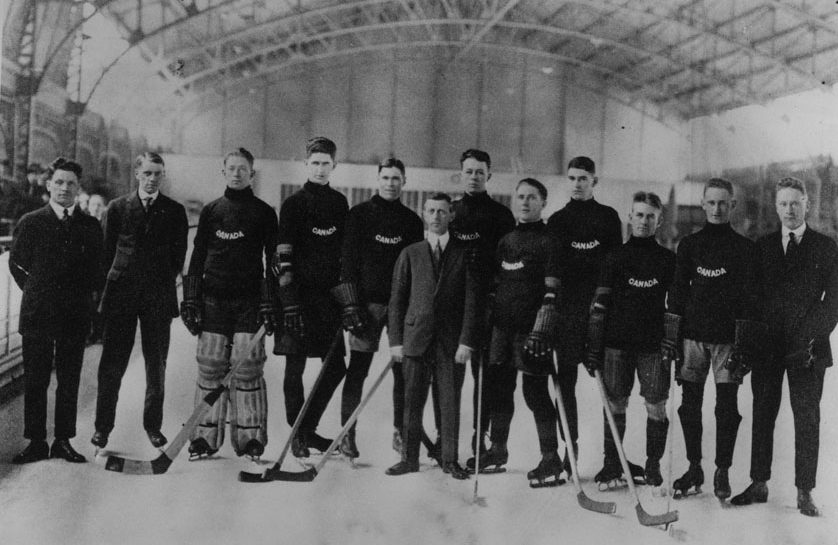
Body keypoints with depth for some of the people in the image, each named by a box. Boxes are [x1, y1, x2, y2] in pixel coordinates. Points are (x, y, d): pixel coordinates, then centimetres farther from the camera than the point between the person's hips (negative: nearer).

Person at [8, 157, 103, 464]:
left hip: (75, 315, 1)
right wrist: (35, 291, 7)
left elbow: (96, 270, 13)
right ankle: (36, 442, 11)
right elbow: (16, 263, 10)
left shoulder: (91, 227, 6)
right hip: (37, 313, -1)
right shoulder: (31, 223, 2)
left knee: (69, 381, 6)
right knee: (35, 381, 2)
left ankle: (63, 441, 16)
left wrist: (83, 294, 7)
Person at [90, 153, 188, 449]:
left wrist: (163, 282, 5)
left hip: (159, 296, 0)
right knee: (112, 363, 1)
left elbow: (178, 255, 8)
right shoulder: (117, 208, 5)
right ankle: (103, 426, 12)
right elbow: (107, 250, 8)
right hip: (121, 296, 0)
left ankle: (153, 424, 17)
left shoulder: (175, 211, 5)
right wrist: (119, 280, 5)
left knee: (157, 364, 5)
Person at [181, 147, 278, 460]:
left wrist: (270, 303, -4)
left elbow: (273, 259, 4)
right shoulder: (211, 211, 12)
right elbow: (197, 258, 12)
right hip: (213, 301, 2)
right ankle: (205, 438, 8)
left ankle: (250, 439, 3)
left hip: (250, 302, -2)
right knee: (210, 368, 1)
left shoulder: (264, 213, 6)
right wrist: (190, 300, 5)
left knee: (248, 369, -4)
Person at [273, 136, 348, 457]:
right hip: (300, 294, -5)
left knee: (336, 367, 6)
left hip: (329, 295, 5)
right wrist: (289, 301, -16)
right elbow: (283, 257, -8)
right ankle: (297, 434, 14)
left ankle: (308, 427, 22)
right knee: (295, 367, 1)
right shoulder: (293, 204, -4)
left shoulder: (339, 203, 11)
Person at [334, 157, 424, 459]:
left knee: (404, 369, 3)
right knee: (358, 369, -2)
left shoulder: (412, 221, 11)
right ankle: (348, 433, 6)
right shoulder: (360, 214, 2)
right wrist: (350, 304, -10)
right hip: (367, 301, -3)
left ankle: (402, 431, 15)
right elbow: (348, 260, -2)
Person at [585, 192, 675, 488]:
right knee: (615, 404, 5)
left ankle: (653, 465, 15)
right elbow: (599, 305, 5)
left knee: (656, 405, 1)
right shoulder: (615, 257, 6)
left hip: (654, 344, 0)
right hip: (616, 342, 0)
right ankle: (612, 463, 18)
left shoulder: (668, 260, 6)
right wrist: (593, 347, 1)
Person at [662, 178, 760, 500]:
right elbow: (677, 292, 10)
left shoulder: (744, 249, 3)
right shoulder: (689, 245, 10)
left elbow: (749, 299, 0)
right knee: (690, 405, 5)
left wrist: (743, 342, -6)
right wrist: (671, 335, 4)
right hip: (692, 336, 2)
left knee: (726, 408, -1)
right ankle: (694, 468, 17)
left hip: (727, 339, -2)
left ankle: (722, 472, 10)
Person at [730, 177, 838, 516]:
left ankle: (804, 492, 9)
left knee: (807, 418, 2)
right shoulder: (762, 247, 10)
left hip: (807, 348, -2)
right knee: (762, 415, 6)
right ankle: (759, 485, 15)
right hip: (768, 347, 2)